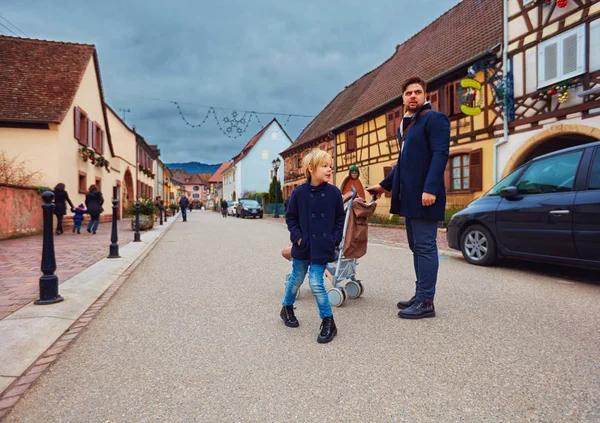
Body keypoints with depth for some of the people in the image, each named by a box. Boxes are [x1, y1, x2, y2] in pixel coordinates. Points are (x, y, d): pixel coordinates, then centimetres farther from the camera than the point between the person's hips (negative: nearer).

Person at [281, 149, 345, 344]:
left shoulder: (334, 192, -4)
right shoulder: (299, 192, -7)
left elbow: (340, 217, 5)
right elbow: (291, 217, 3)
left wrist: (335, 238, -5)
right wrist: (297, 236, -7)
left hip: (322, 247, -1)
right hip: (303, 246, 1)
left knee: (316, 283, -5)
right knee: (297, 279, 16)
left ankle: (328, 322, 11)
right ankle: (287, 308, 42)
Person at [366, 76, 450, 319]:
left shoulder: (434, 119, -4)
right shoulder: (404, 126, 21)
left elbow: (440, 154, -17)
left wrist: (430, 188, -27)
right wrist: (385, 185, 27)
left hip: (423, 196, -9)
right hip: (409, 197, 9)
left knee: (425, 246, -6)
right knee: (416, 246, 12)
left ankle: (426, 302, 1)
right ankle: (420, 295, 22)